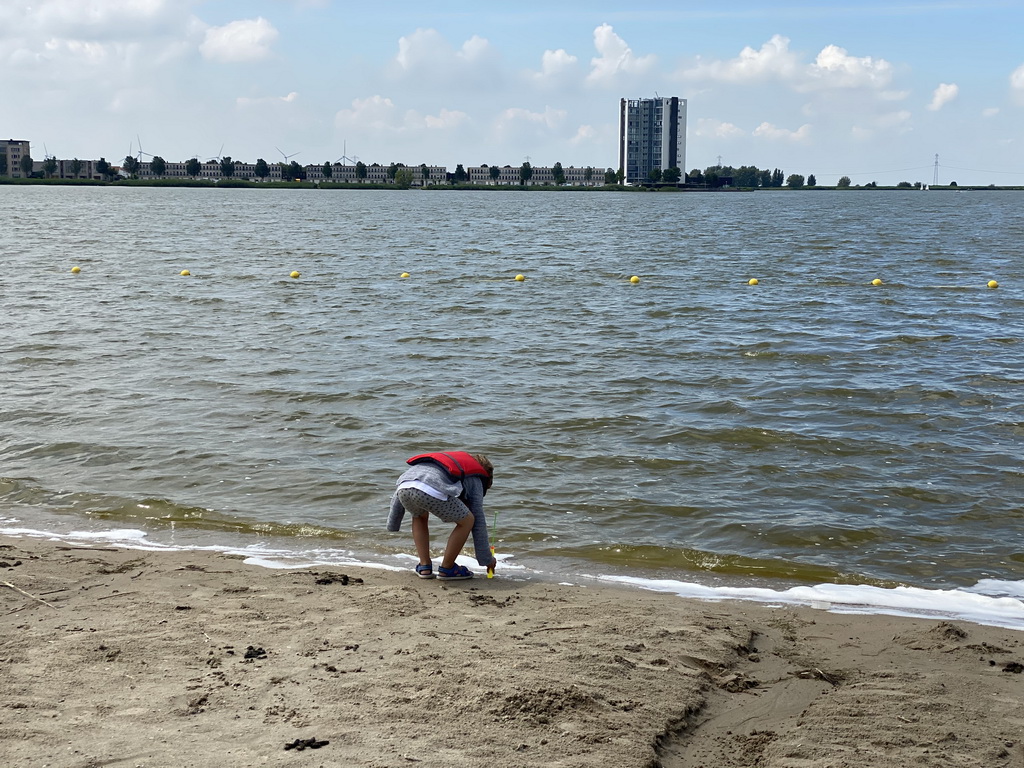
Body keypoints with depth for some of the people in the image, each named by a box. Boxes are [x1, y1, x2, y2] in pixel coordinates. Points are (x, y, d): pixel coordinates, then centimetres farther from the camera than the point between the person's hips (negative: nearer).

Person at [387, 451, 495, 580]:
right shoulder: (475, 479, 29)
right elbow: (479, 521, 27)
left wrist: (392, 523, 43)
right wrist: (488, 559, 35)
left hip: (404, 487, 6)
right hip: (431, 492, -6)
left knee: (419, 517, 37)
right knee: (467, 521, 18)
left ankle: (424, 567, 31)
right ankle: (446, 568, 22)